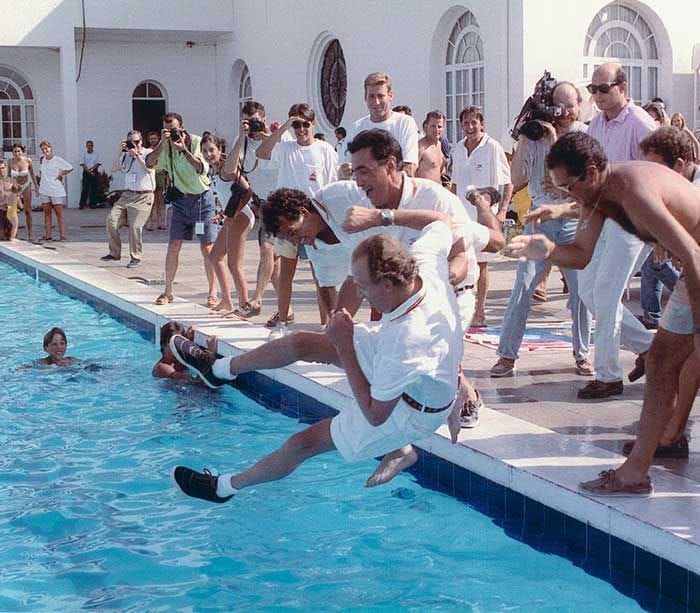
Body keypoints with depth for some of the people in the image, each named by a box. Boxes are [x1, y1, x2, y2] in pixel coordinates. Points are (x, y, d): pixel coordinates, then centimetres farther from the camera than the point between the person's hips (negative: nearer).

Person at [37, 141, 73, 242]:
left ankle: (62, 235, -5)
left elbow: (70, 168, -2)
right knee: (47, 213, 5)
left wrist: (61, 175, -4)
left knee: (59, 213, -3)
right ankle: (48, 235, 6)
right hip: (44, 190, 5)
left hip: (56, 190, -5)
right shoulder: (42, 160, 10)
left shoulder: (58, 160, -5)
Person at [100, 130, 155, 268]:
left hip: (143, 196, -5)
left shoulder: (148, 153, 0)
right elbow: (114, 169, 8)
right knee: (111, 220, -5)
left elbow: (149, 169, -16)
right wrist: (119, 151, 0)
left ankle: (135, 257, 1)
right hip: (127, 195, 5)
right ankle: (115, 253, 7)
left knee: (135, 227, -13)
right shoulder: (126, 155, 15)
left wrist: (136, 155, -14)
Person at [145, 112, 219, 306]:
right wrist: (161, 143, -22)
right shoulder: (166, 146, 1)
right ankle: (168, 292, 10)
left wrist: (184, 150, -31)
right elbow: (150, 163, -12)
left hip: (202, 198, -4)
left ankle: (213, 294, 5)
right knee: (173, 246, 0)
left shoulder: (197, 142, -11)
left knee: (207, 249, -3)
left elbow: (203, 169, -24)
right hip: (181, 200, 4)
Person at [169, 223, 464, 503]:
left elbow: (375, 414, -32)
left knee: (303, 443, 3)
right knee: (299, 343, 10)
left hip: (407, 412, -8)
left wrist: (343, 346, -29)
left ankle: (225, 487, 31)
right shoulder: (425, 261, -26)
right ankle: (220, 369, 38)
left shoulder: (408, 340, -46)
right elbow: (441, 226, 0)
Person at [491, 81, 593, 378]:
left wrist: (554, 143, -18)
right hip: (540, 218, 1)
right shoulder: (536, 135, 3)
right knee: (522, 287, -5)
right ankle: (507, 354, 1)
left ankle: (582, 353, 18)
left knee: (581, 290, 2)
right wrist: (523, 140, -9)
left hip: (575, 221, 0)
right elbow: (518, 180, -2)